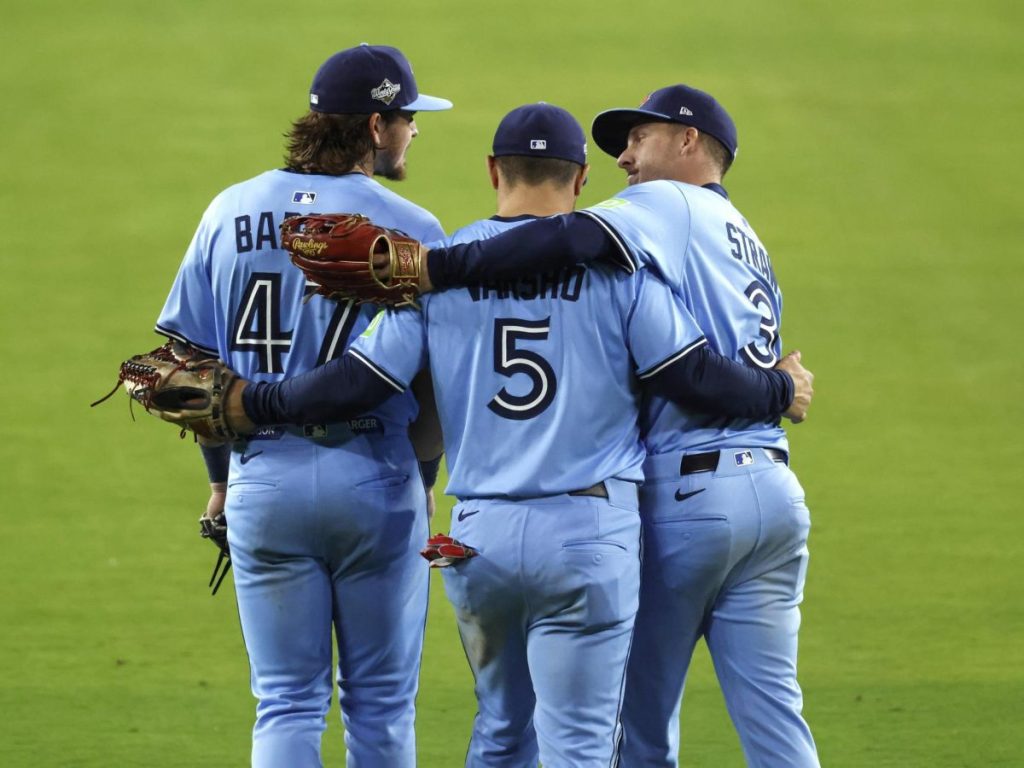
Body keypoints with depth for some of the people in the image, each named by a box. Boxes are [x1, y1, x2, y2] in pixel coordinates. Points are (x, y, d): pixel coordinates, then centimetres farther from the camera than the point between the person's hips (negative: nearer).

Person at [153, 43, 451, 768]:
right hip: (375, 482, -2)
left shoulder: (231, 213, 3)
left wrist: (220, 477, 15)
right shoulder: (412, 229, -6)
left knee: (286, 704, 5)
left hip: (263, 481, 2)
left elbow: (194, 358, 6)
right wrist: (421, 484, 10)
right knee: (380, 704, 9)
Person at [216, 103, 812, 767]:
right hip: (588, 537, -3)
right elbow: (694, 376, -2)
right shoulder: (615, 261, -2)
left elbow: (359, 383, 1)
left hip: (479, 534, 3)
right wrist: (782, 393, 16)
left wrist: (252, 404, 14)